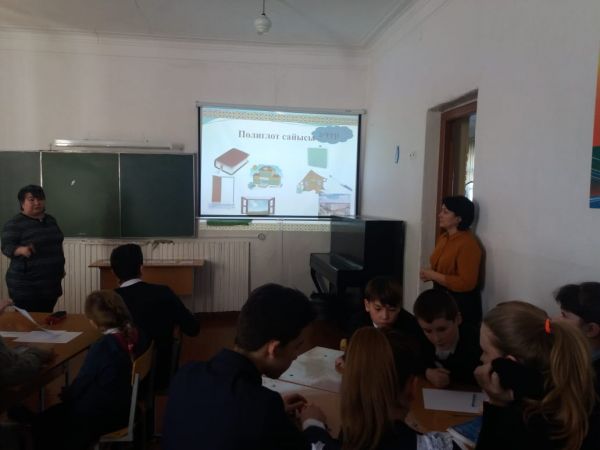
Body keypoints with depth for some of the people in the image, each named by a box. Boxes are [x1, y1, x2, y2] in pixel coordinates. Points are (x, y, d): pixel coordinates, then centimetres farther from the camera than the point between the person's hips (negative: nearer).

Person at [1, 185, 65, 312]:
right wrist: (22, 250, -34)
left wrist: (61, 266, 20)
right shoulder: (14, 224, -8)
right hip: (26, 286, -6)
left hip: (51, 282, 6)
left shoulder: (51, 220, 12)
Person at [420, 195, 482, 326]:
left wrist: (434, 276, -20)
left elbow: (466, 283, -24)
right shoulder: (443, 237, 8)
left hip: (462, 306, -8)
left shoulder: (468, 244, -20)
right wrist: (430, 273, 0)